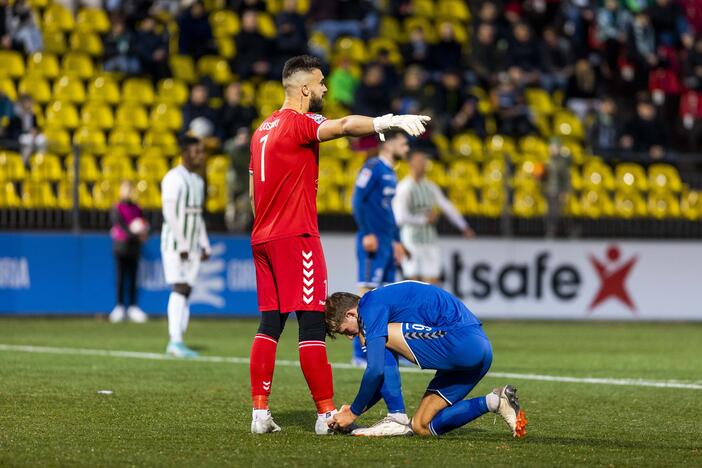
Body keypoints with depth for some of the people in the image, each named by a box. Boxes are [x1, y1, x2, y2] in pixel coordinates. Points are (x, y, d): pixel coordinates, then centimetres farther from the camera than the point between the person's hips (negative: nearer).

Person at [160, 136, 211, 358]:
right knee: (179, 288, -17)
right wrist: (181, 246, -20)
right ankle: (175, 341, -22)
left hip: (192, 246, 8)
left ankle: (176, 343, 5)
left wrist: (204, 246, 14)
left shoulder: (198, 181, 16)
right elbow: (170, 214, -18)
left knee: (186, 291, 4)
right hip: (174, 244, -8)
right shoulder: (174, 178, -12)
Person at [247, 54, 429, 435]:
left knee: (269, 324, 7)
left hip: (262, 237, 9)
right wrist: (390, 121, -40)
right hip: (296, 236, -9)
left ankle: (259, 413, 3)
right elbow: (344, 126, -30)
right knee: (313, 325, -7)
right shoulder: (298, 123, -10)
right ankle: (327, 414, -8)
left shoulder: (263, 129, 17)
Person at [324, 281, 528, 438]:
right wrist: (357, 408, 21)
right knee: (422, 427, 9)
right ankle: (492, 402, 0)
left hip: (462, 342, -10)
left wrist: (353, 412, 0)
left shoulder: (370, 306, -5)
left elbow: (376, 370, -12)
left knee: (382, 336, -10)